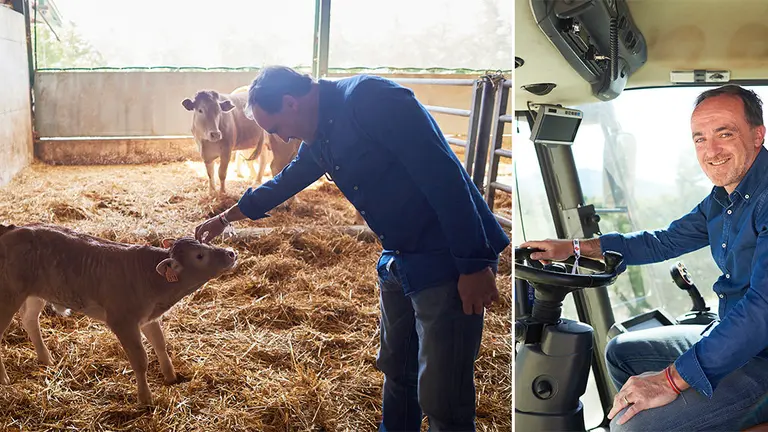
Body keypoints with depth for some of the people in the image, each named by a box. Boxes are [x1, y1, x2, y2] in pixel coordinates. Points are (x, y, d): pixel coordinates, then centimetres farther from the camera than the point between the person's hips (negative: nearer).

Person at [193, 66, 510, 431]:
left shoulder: (371, 99, -19)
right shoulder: (319, 137, 9)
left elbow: (443, 174, -24)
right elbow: (284, 182, 29)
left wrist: (474, 264, -23)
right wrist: (226, 218, 38)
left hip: (448, 259, -9)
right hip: (400, 261, 9)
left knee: (441, 398, -3)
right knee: (397, 373, 21)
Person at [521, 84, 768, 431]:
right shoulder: (721, 201, 8)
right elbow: (663, 242, 20)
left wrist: (673, 380, -30)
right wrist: (572, 248, 14)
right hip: (729, 335, 9)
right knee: (621, 352, 21)